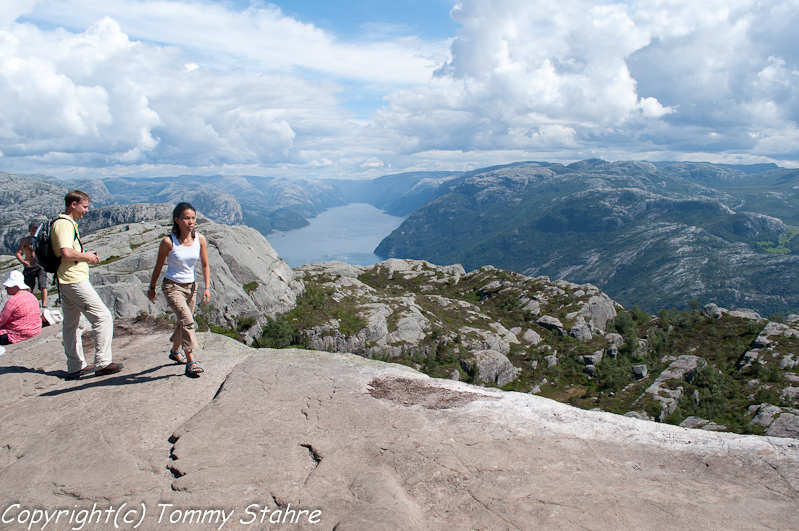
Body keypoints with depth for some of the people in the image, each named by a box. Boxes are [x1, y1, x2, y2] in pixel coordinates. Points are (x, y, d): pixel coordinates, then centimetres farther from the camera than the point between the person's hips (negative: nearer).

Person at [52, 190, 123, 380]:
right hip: (75, 280, -11)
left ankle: (75, 367, 21)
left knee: (70, 323, 13)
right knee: (103, 316, -9)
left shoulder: (67, 223, 18)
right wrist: (87, 256, -11)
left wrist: (85, 255, 13)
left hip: (66, 281, 11)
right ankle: (102, 362, -8)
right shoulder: (64, 224, -14)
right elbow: (67, 252, -27)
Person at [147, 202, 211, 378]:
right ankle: (190, 362, -17)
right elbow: (158, 266, -3)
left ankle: (175, 351, 44)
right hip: (172, 286, -5)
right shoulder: (168, 242, -16)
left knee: (183, 322, 19)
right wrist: (152, 287, 6)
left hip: (191, 286, 5)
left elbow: (205, 265, 3)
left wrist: (207, 287, -6)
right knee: (187, 320, -20)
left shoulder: (200, 240, -6)